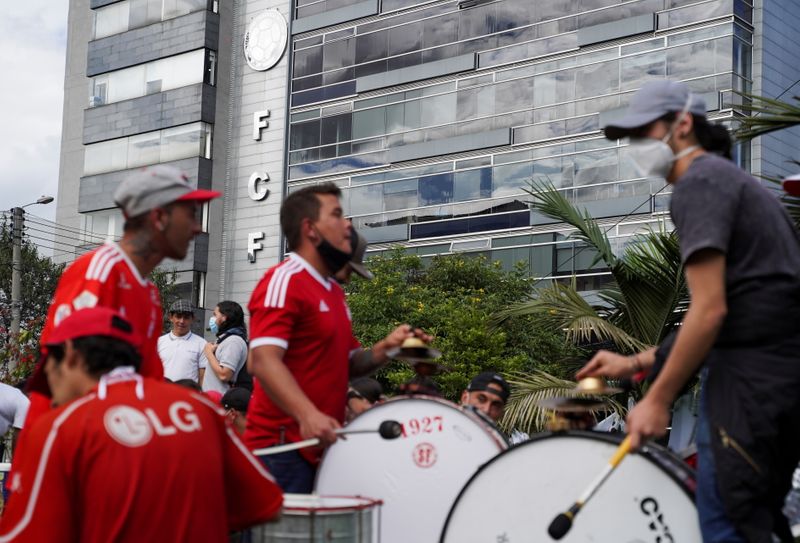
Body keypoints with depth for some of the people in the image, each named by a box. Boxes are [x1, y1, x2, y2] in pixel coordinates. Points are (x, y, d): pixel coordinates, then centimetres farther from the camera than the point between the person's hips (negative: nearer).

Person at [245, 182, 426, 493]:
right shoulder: (284, 280, -10)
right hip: (281, 446, -9)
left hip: (322, 447, 9)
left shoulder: (334, 292, 19)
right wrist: (307, 415, -35)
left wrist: (384, 349, 4)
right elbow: (263, 360, -21)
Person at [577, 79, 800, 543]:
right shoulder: (730, 177, 23)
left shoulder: (698, 183, -8)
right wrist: (636, 363, 18)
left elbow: (709, 310, -17)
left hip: (750, 374, -10)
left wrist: (657, 399, -11)